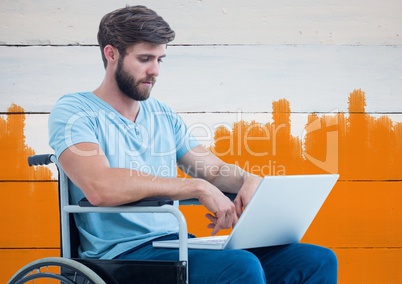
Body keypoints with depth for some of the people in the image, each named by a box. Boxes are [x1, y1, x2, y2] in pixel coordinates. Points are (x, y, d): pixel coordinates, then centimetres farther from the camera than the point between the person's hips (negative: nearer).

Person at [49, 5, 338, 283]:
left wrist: (249, 180, -4)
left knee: (319, 260, -8)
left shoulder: (164, 115, 18)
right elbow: (100, 187, -21)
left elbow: (215, 170, 22)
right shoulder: (74, 111, -3)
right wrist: (197, 187, -19)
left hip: (175, 245, 7)